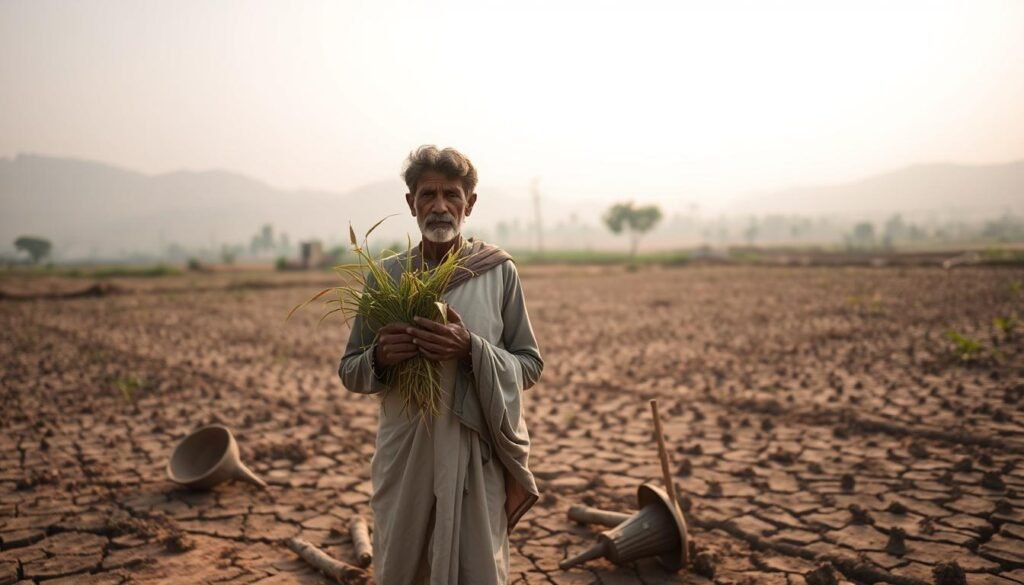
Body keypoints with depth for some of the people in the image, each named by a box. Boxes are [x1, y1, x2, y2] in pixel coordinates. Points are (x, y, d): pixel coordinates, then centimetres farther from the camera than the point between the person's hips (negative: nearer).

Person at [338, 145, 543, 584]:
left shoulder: (499, 271, -2)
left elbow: (530, 365, 0)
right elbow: (349, 372, 6)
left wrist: (472, 350, -18)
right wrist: (380, 358, -16)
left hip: (476, 453, -1)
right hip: (404, 454, 2)